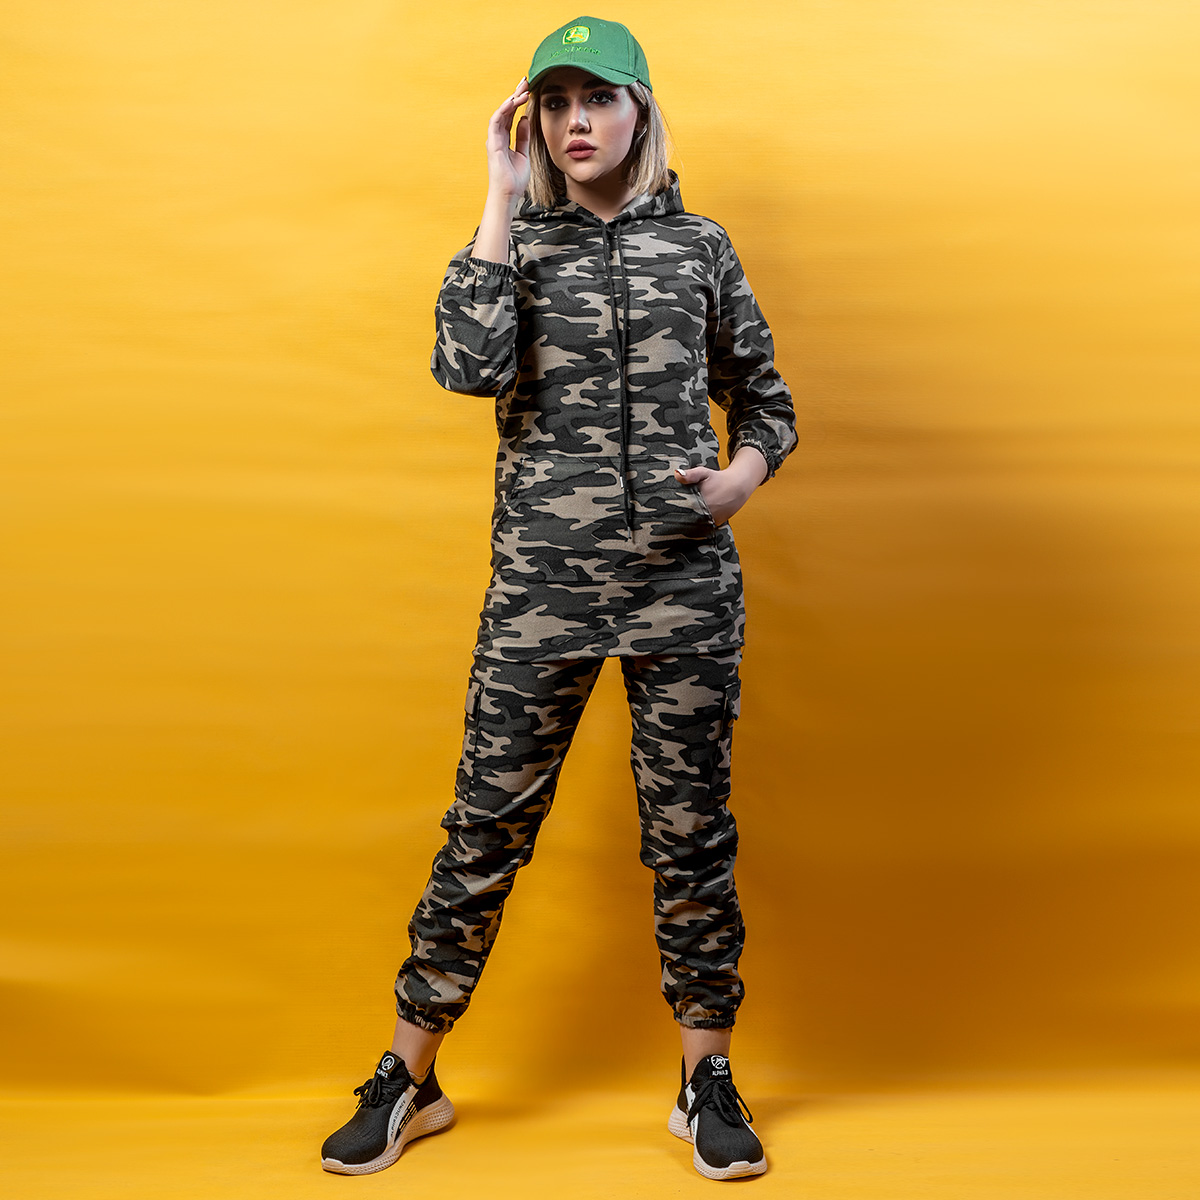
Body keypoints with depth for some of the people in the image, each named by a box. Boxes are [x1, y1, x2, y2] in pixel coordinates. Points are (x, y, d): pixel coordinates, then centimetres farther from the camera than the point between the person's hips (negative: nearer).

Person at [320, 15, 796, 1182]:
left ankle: (706, 1081, 23)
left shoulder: (698, 247, 10)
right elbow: (468, 366, -14)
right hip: (540, 589, 0)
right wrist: (505, 197, -9)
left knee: (690, 831, 8)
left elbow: (766, 402, 16)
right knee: (486, 826, 4)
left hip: (686, 585, 1)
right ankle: (409, 1075, 20)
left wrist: (742, 475, -6)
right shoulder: (515, 243, 7)